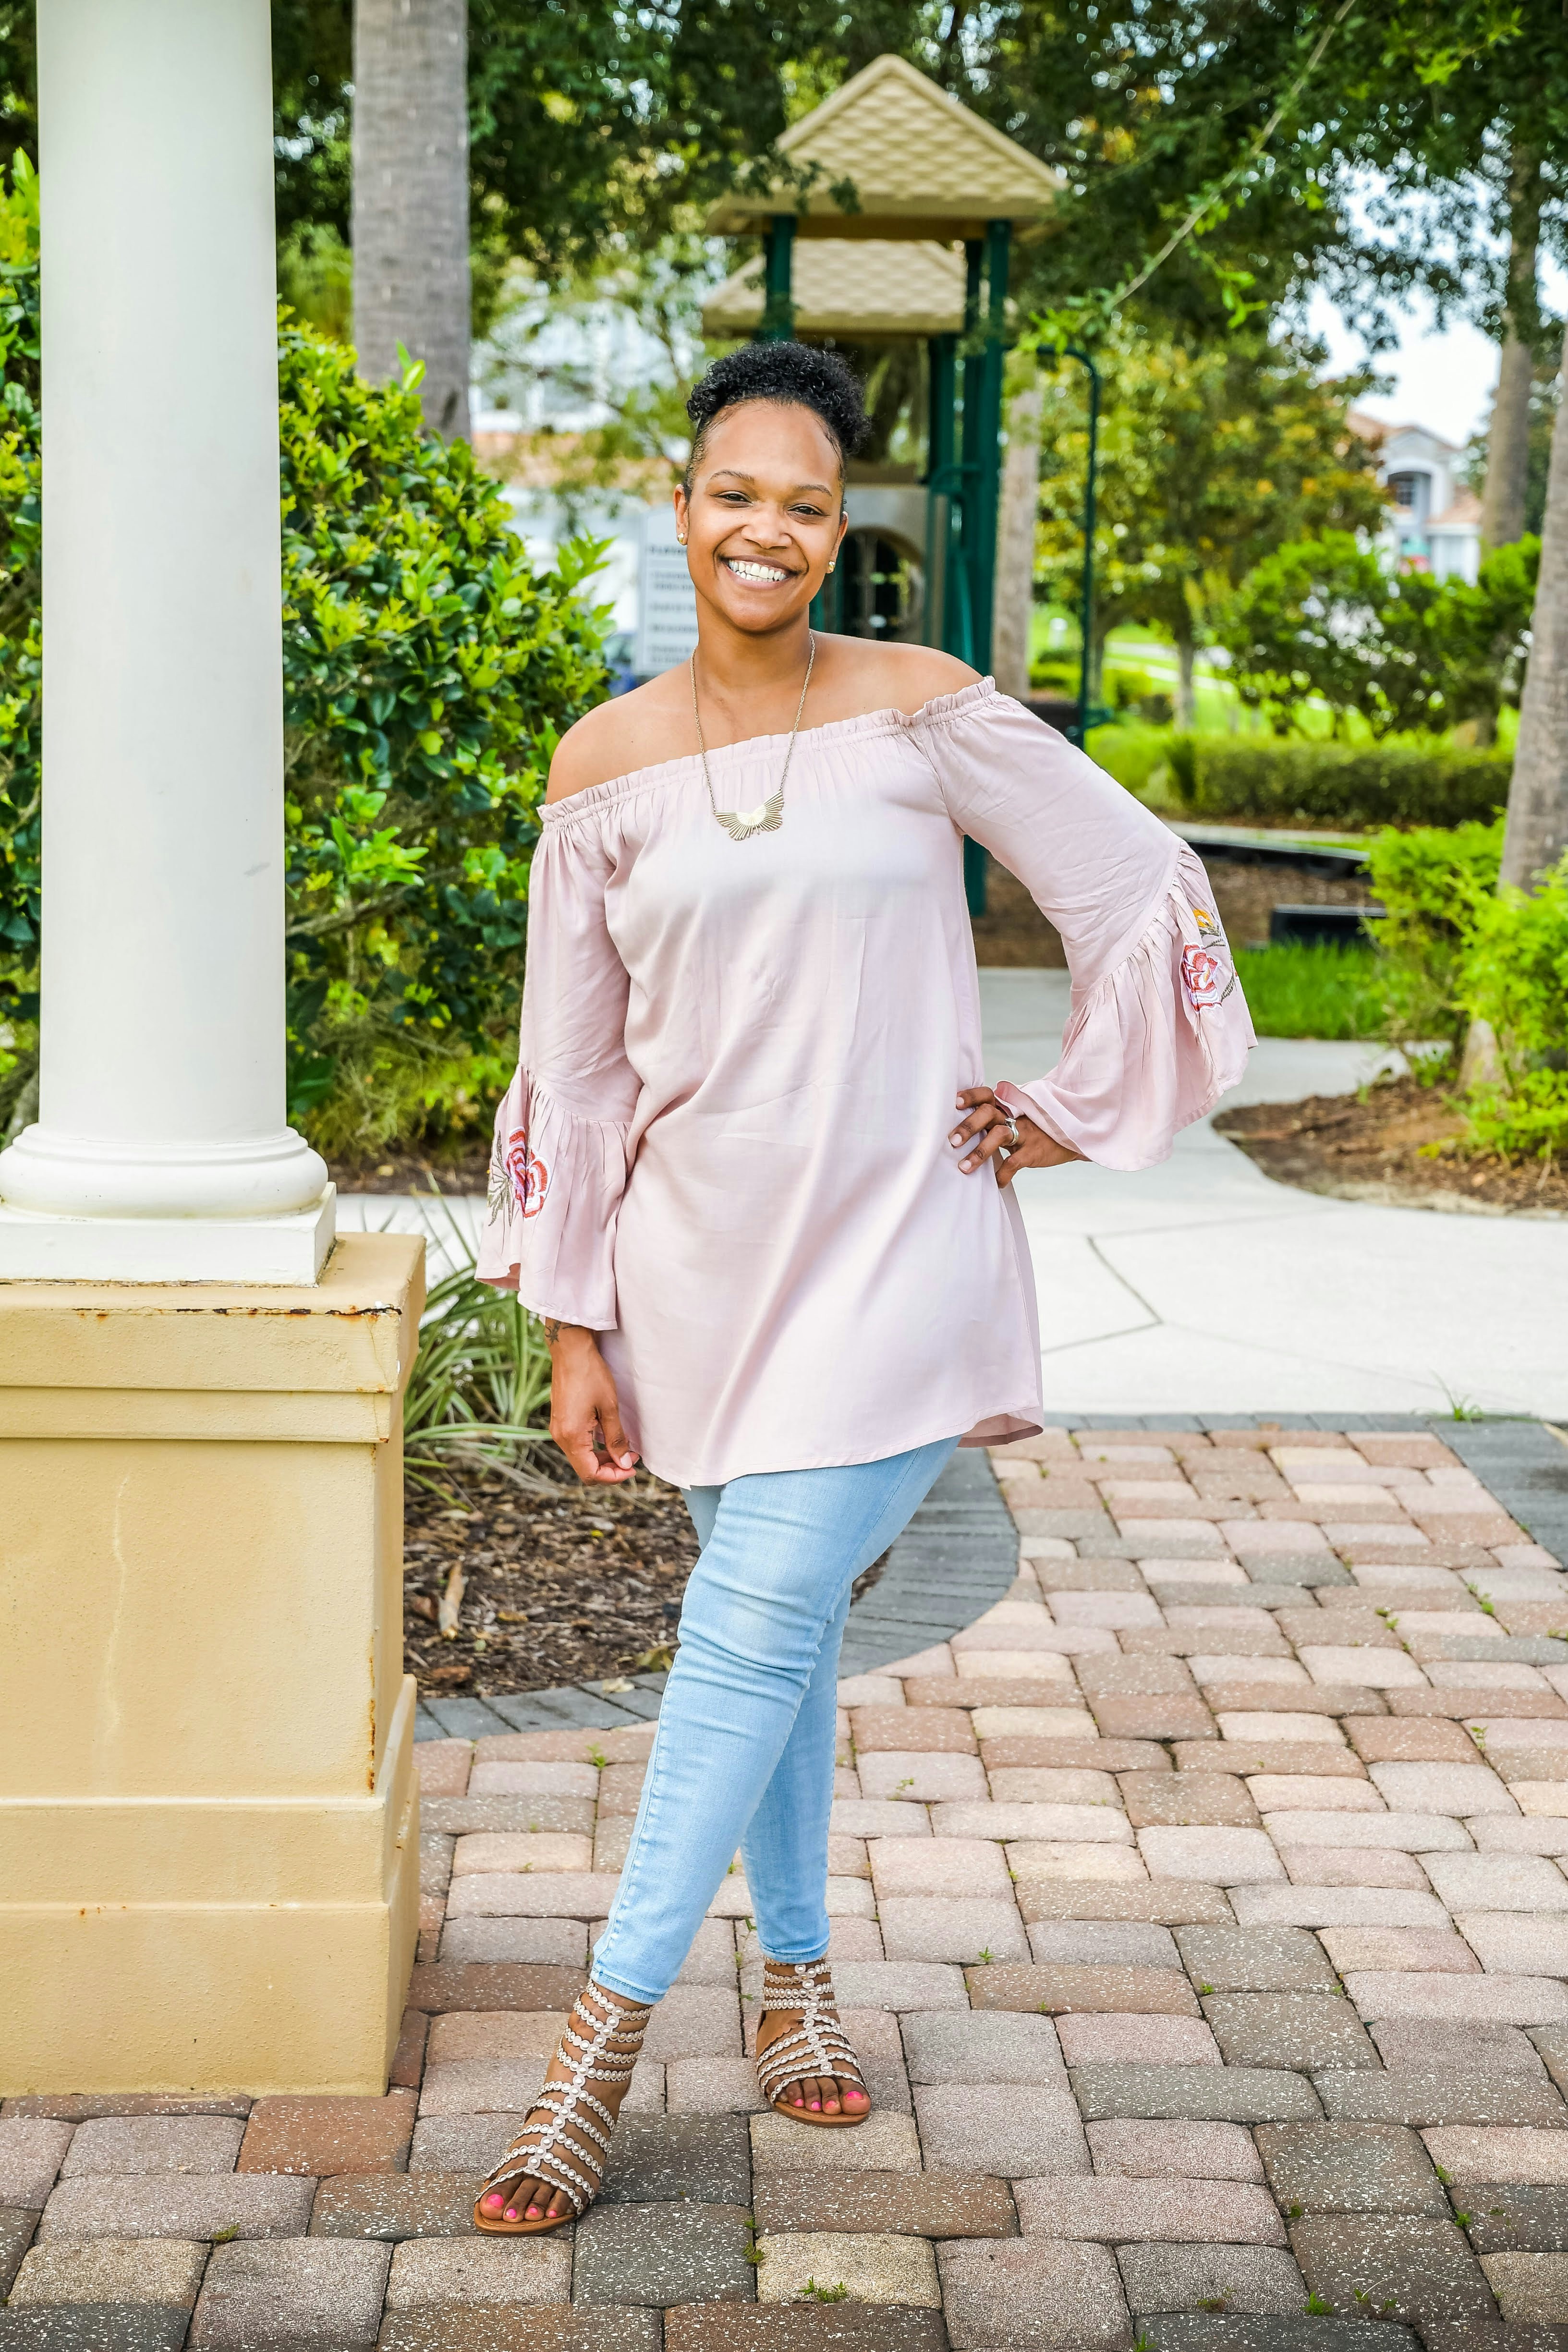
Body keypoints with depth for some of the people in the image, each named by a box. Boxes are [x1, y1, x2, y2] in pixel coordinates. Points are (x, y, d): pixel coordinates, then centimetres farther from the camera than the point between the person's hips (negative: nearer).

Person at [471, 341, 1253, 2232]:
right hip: (699, 1258, 3)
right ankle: (796, 1976, 30)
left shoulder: (924, 714, -4)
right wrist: (574, 1332, 3)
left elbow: (1148, 892, 2)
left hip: (890, 1244, -2)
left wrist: (1074, 1115, 2)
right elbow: (572, 1065, 4)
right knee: (773, 1629, 12)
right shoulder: (608, 765, 2)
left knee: (759, 1624, -9)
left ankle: (607, 2038, 0)